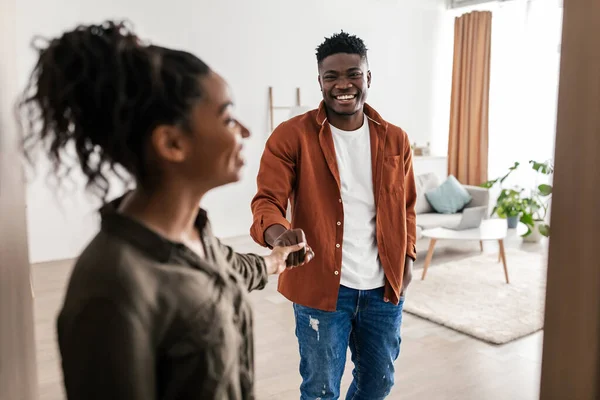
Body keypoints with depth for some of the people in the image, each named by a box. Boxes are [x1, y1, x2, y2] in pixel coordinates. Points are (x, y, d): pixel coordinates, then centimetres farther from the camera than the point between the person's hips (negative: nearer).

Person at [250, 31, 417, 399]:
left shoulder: (395, 139, 4)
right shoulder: (291, 136, -9)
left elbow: (406, 206, 13)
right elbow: (267, 199, -16)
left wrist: (407, 258, 3)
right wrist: (278, 233, -38)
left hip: (384, 286, 4)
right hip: (321, 285, -4)